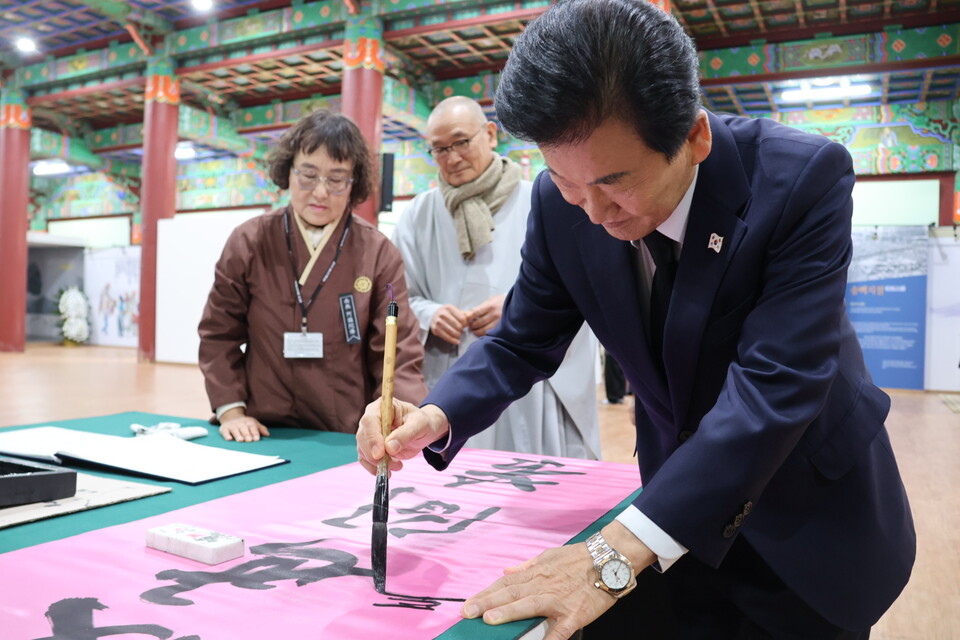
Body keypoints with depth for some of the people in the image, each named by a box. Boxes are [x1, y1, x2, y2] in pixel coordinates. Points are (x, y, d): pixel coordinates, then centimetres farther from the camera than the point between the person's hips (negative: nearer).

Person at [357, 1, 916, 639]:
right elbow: (523, 341, -6)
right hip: (679, 498, 3)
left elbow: (774, 386, -34)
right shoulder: (563, 203, -16)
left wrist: (616, 555, -40)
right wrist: (436, 418, -27)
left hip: (816, 513, -2)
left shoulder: (804, 177, -27)